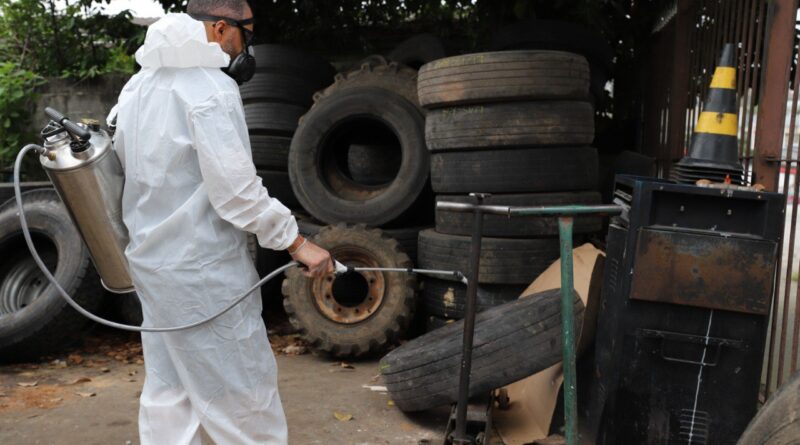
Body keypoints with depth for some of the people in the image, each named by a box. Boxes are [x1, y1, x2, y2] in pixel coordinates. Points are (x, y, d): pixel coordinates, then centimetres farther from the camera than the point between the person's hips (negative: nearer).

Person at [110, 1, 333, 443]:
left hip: (151, 260, 9)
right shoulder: (211, 89, -17)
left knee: (167, 391, 15)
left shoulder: (137, 86, 11)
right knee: (244, 397, 2)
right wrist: (296, 241, -14)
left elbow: (119, 167, 16)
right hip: (203, 270, -9)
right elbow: (236, 190, -21)